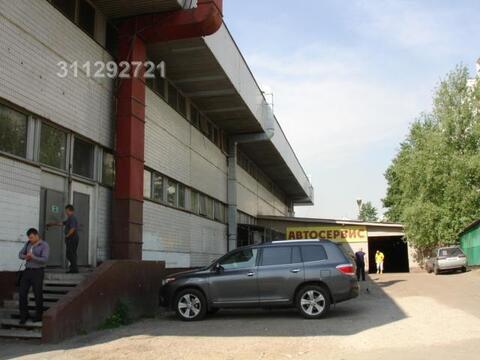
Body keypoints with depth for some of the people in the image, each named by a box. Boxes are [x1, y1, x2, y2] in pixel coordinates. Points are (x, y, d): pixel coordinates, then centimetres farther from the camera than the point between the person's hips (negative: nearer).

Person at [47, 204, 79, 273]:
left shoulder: (72, 218, -13)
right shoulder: (70, 218, 20)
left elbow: (73, 229, -23)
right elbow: (61, 223, 28)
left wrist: (67, 235, -14)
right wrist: (52, 224, 34)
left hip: (72, 238, -10)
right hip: (72, 239, 10)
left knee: (70, 254, -9)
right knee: (72, 254, 11)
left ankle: (74, 269, -8)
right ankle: (74, 269, 13)